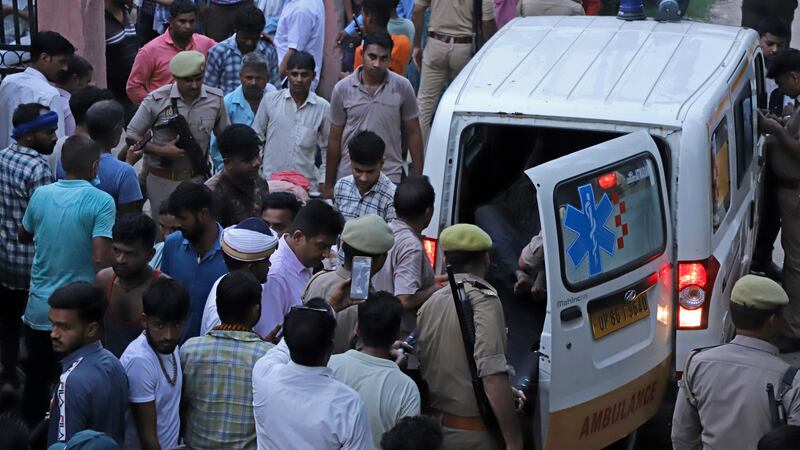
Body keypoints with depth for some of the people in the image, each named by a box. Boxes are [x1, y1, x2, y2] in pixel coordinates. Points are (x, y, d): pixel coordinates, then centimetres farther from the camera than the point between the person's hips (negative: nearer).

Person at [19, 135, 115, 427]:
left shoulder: (41, 195, -1)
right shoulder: (101, 202, -16)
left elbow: (24, 236, 17)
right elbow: (100, 259, -24)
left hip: (39, 310, 4)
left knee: (36, 380, 19)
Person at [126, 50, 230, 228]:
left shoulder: (215, 99, -2)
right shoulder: (157, 100, -9)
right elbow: (132, 135, -5)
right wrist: (161, 151, -17)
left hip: (197, 179, 2)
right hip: (162, 180, -2)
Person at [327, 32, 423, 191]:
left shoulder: (402, 87, -2)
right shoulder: (343, 89, -1)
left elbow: (413, 134, 5)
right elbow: (335, 139, 5)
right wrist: (328, 186, 6)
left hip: (390, 178, -1)